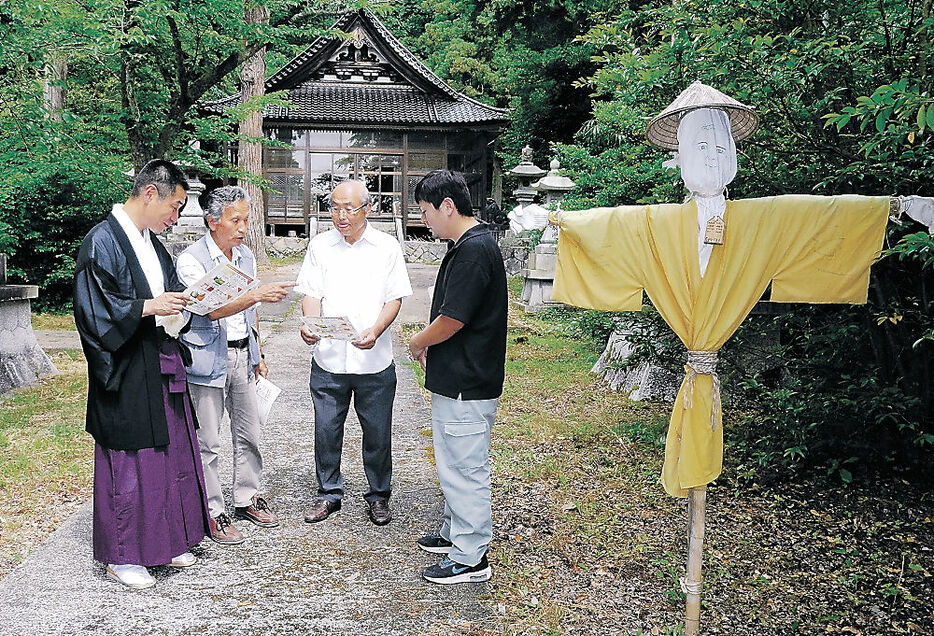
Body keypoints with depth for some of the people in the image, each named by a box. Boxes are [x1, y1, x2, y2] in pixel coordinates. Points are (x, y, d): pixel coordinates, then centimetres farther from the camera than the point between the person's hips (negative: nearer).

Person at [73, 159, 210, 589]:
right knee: (128, 461, 1)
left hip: (162, 367, 9)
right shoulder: (102, 242, -13)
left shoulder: (151, 242, 13)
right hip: (127, 375, -9)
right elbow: (93, 310, -18)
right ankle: (122, 555, 16)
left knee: (170, 453, 15)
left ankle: (164, 541, 29)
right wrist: (147, 307, -24)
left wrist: (185, 299, 4)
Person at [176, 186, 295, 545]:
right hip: (208, 360, -6)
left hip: (243, 357, 7)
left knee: (249, 434, 14)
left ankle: (248, 498, 30)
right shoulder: (191, 261, -13)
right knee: (207, 443, 2)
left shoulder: (246, 257, 10)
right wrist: (258, 294, -37)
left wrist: (258, 354, 19)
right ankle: (213, 512, 15)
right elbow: (211, 309, -25)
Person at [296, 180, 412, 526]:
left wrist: (375, 331, -18)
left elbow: (394, 299, -1)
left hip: (375, 361, -1)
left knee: (377, 432, 8)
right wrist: (309, 326, -18)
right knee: (326, 429, 9)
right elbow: (312, 294, 3)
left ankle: (379, 496, 27)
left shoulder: (387, 247, 2)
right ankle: (329, 493, 28)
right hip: (328, 358, 1)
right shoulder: (320, 245, 6)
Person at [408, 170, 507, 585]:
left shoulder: (475, 250, -22)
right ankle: (456, 533, 37)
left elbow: (451, 321, -23)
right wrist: (428, 346, 9)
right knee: (452, 463, 22)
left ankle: (471, 558, 12)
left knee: (465, 469, 0)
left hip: (467, 385, -10)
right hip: (454, 379, 11)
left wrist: (417, 343, -5)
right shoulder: (464, 246, 11)